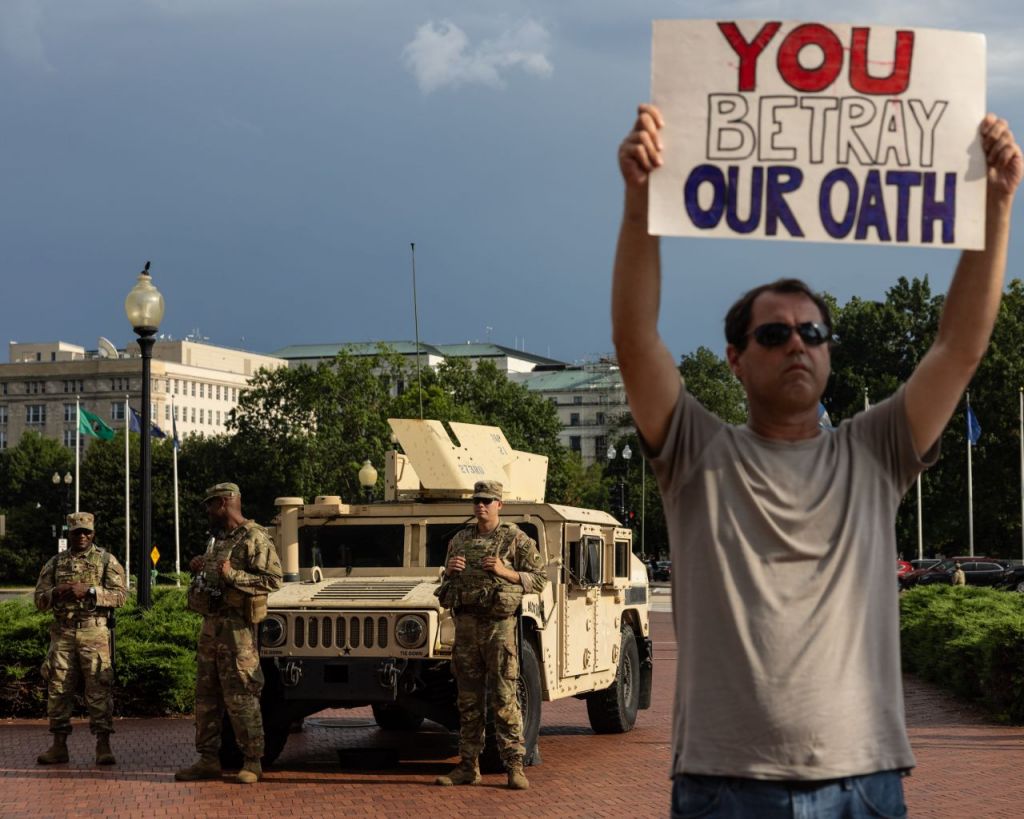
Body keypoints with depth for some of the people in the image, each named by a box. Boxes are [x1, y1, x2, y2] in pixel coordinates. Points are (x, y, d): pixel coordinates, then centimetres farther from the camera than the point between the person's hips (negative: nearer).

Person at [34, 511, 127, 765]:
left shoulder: (107, 561, 7)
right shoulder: (55, 563, 15)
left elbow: (120, 594, -3)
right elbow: (39, 599, 14)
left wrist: (89, 590, -15)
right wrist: (56, 593, -7)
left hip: (95, 632, -3)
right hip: (62, 633, 3)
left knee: (99, 688, -8)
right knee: (58, 688, 2)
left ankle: (103, 745, -6)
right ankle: (59, 745, 9)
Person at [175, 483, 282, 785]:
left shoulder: (254, 538, -9)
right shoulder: (217, 539, 19)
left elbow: (273, 579, -17)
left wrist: (233, 575, -23)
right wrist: (198, 570, 9)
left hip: (236, 627, -9)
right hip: (211, 623, 9)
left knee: (240, 697, -7)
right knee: (206, 695, 10)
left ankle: (253, 762, -2)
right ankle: (209, 760, 15)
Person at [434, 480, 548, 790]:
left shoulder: (517, 539, 0)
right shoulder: (460, 540, 15)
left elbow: (539, 579, -2)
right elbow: (447, 584, 25)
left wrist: (505, 571, -14)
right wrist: (450, 571, 2)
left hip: (499, 623, -5)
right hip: (466, 622, 5)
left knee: (504, 699, -6)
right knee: (468, 700, 7)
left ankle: (514, 767, -4)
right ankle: (469, 766, 12)